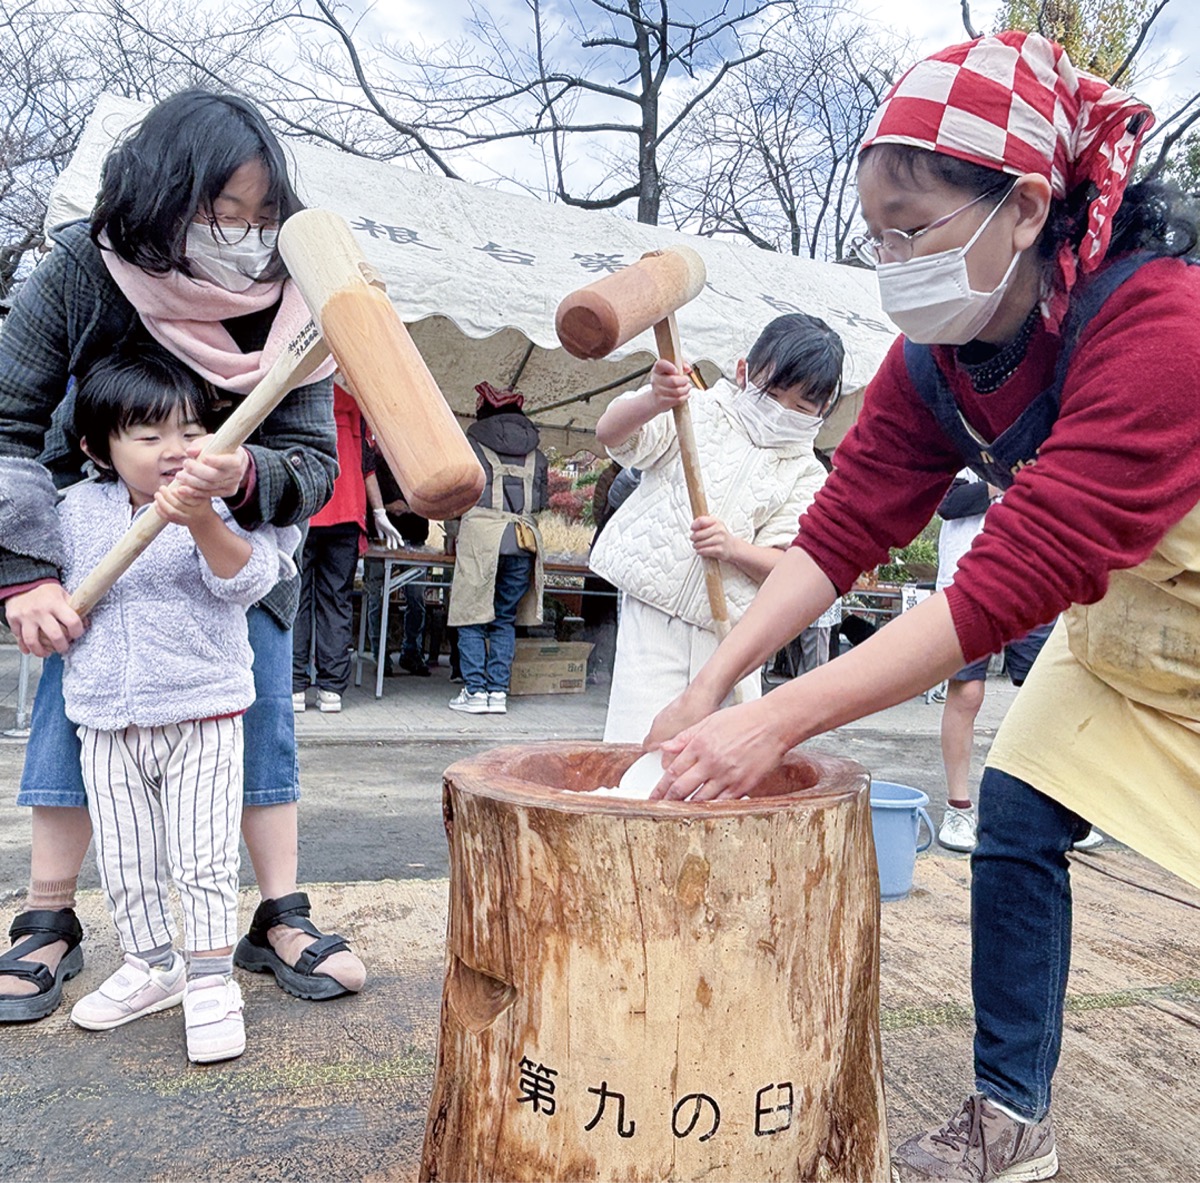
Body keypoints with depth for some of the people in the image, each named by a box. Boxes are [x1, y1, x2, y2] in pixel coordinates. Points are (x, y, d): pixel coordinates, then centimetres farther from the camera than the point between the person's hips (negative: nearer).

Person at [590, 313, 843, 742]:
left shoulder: (805, 474, 6)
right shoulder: (697, 412, 2)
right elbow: (609, 433, -11)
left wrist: (732, 547, -21)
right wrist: (654, 402, -33)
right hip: (653, 612, -2)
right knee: (639, 741, -5)